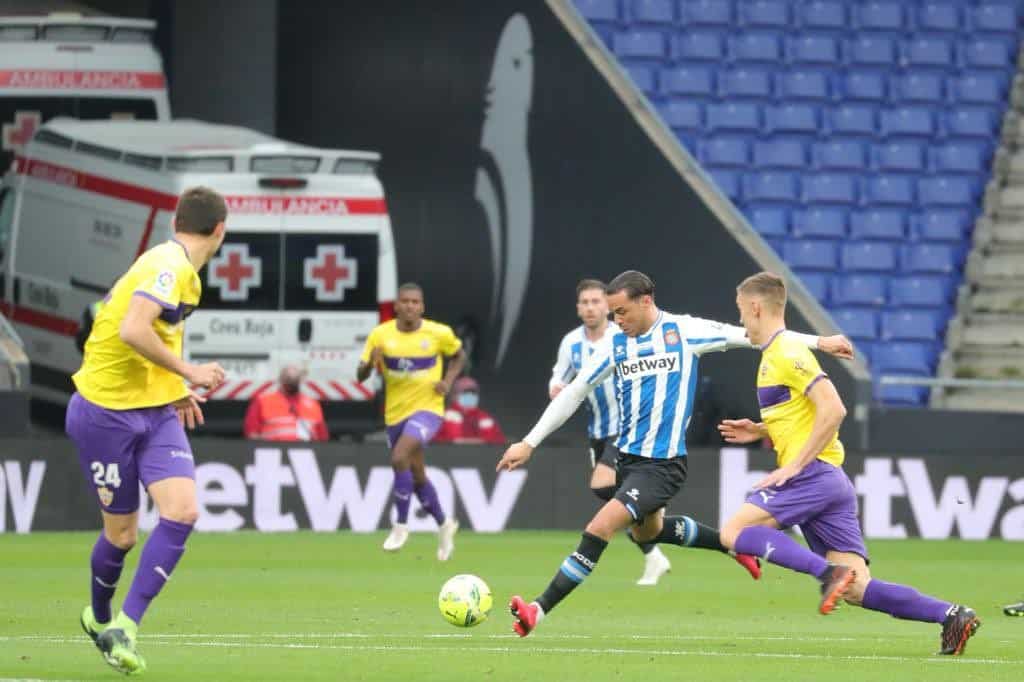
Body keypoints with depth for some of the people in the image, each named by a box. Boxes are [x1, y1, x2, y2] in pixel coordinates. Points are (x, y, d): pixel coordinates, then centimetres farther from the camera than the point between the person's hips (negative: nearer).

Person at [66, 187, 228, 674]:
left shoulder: (179, 268, 10)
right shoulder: (167, 265, -18)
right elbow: (133, 330, -31)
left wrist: (175, 389, 20)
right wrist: (188, 373, -22)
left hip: (155, 412, 8)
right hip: (107, 412, -8)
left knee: (182, 512, -12)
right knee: (122, 533, 3)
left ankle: (124, 627, -8)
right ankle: (100, 618, 32)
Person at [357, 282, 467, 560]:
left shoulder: (439, 333, -9)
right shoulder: (381, 335, -6)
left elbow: (459, 356, 11)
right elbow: (360, 376, -3)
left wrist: (448, 381, -6)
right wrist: (371, 363, -25)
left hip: (427, 409, -4)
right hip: (395, 413, 4)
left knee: (399, 458, -25)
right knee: (417, 475, 13)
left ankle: (401, 525, -11)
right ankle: (444, 525, 36)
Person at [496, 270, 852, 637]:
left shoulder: (683, 331, -8)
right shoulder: (617, 345, 4)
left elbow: (748, 335, -3)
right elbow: (573, 393, 9)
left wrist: (818, 342, -4)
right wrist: (528, 443, 6)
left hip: (663, 464, -7)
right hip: (628, 456, 7)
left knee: (600, 528, -19)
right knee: (647, 531, 25)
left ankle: (539, 609, -20)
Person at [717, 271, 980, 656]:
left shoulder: (786, 353, -9)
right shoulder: (775, 354, 22)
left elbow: (833, 409, -19)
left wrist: (794, 465, -19)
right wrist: (760, 431, 21)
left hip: (814, 476, -9)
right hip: (829, 482, 9)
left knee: (734, 533, -13)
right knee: (857, 590, -1)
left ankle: (829, 573, -23)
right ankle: (951, 616, -8)